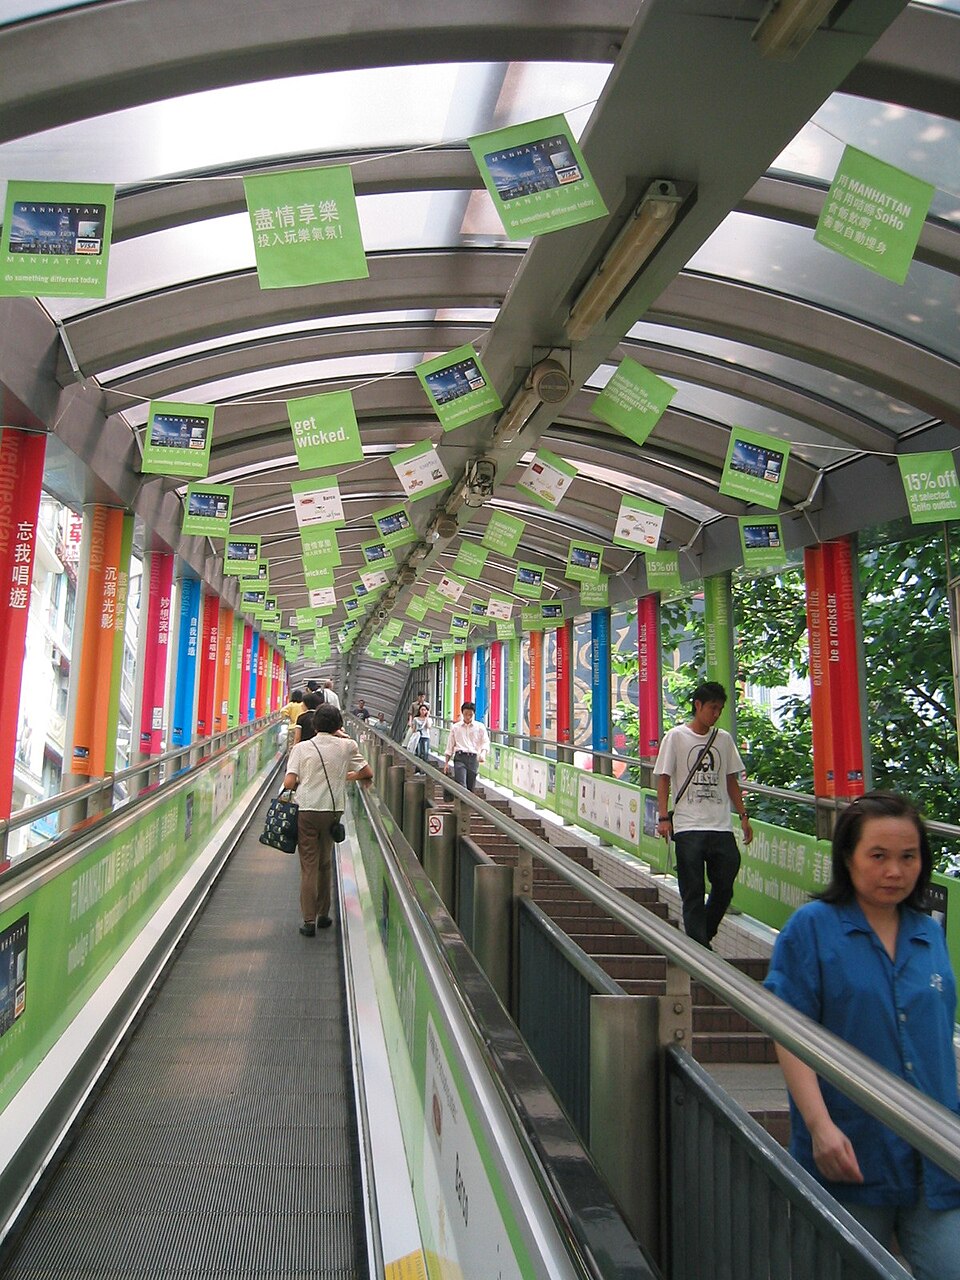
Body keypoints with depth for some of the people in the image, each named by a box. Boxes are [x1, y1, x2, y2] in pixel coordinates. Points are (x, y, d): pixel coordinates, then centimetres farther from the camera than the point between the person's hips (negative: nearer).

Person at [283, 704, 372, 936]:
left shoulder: (302, 748, -2)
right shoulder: (346, 746, 1)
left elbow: (289, 783, -9)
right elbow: (367, 773, 8)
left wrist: (302, 784, 12)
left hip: (307, 810, -1)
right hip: (333, 810, 2)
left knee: (309, 865, 4)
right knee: (325, 863, 17)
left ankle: (309, 920, 3)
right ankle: (323, 915, 25)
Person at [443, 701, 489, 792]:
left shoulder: (480, 727, 9)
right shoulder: (455, 727, 11)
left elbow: (486, 742, 5)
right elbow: (450, 746, 15)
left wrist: (483, 753, -16)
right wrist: (446, 763, 11)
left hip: (473, 758, 1)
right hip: (460, 758, -1)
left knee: (470, 788, 2)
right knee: (461, 786, -16)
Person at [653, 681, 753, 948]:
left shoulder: (724, 738, 11)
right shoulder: (676, 737, -2)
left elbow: (731, 780, 17)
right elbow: (663, 779, -2)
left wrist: (743, 816, 11)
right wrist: (664, 818, -10)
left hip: (721, 827, 4)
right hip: (688, 827, -4)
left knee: (725, 887, 6)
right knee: (693, 891, 0)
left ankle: (702, 936, 27)